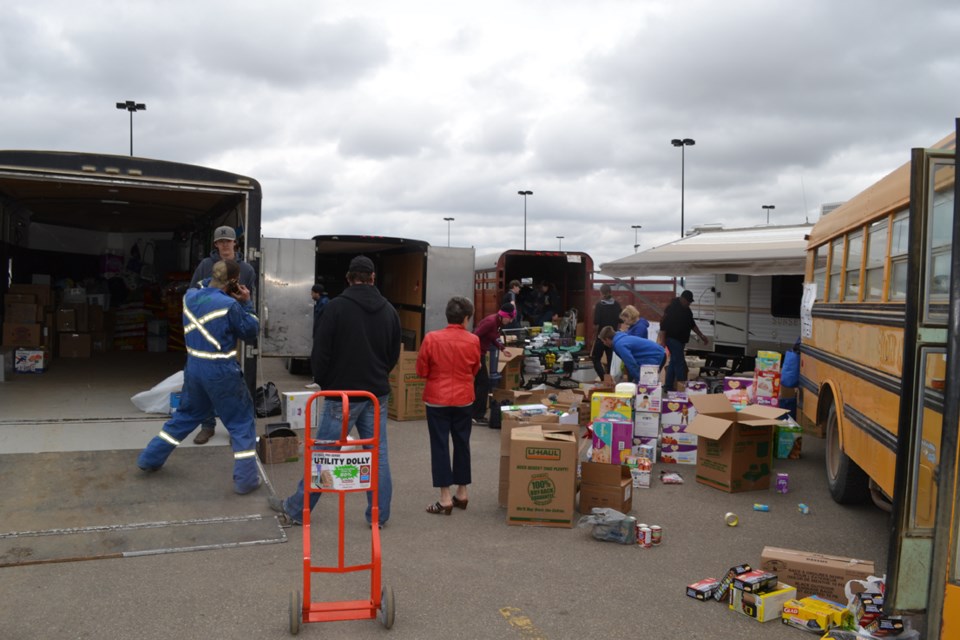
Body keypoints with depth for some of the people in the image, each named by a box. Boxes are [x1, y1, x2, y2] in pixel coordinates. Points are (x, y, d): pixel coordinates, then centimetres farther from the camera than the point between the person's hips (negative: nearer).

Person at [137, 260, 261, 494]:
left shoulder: (189, 296, 0)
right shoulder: (230, 305, -20)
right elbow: (251, 332, -6)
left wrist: (213, 280, 11)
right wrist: (246, 303, -2)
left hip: (194, 368, 7)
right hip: (222, 372, -6)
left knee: (185, 415, 27)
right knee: (242, 422, 6)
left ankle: (150, 459, 36)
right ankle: (246, 479, 7)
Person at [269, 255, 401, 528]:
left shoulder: (336, 307, -11)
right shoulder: (389, 310, 5)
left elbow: (321, 352, -9)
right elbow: (394, 354, 12)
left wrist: (323, 382, 7)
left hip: (343, 393, -4)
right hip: (377, 393, 4)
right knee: (378, 453, 9)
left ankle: (296, 510, 19)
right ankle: (379, 515, 15)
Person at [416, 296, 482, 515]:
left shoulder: (431, 338, -12)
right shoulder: (473, 341, -6)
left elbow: (421, 370, -3)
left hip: (437, 399, -2)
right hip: (464, 399, 2)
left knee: (440, 445, 3)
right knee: (462, 444, 14)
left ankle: (445, 498, 3)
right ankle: (462, 493, 23)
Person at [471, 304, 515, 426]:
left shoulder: (498, 322, 5)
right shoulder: (491, 322, -23)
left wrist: (502, 348, 7)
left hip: (479, 353, 9)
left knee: (478, 383, 14)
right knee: (484, 383, -6)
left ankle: (474, 413, 23)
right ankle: (477, 416, 0)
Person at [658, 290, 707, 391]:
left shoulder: (686, 309, 11)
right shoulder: (672, 308, -17)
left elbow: (691, 323, 21)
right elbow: (664, 324, -20)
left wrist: (701, 335, 18)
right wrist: (662, 340, -23)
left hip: (680, 340, 9)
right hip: (673, 339, -9)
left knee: (674, 362, 12)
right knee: (680, 363, -12)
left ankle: (668, 386, 19)